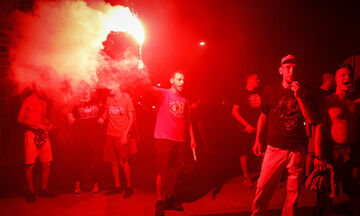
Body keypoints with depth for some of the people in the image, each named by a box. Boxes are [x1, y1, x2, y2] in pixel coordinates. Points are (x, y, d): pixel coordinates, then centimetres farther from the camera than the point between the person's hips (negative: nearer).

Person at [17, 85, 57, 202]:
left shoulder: (44, 103, 18)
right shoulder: (28, 101, 1)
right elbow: (20, 119, -5)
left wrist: (48, 123, 6)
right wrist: (36, 125, -13)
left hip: (44, 134, 5)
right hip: (31, 134, -5)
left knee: (46, 164, 3)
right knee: (30, 165, -4)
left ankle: (44, 189, 16)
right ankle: (30, 191, 10)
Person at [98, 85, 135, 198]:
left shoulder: (126, 97, -4)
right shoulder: (109, 99, 9)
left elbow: (131, 118, -5)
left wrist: (125, 134, -13)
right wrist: (102, 118, -6)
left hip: (122, 135, -4)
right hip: (110, 134, 5)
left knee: (123, 162, -4)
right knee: (113, 162, 8)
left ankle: (129, 187, 13)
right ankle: (117, 186, 23)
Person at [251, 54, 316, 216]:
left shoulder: (303, 93, 4)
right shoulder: (270, 90, 3)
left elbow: (311, 120, -4)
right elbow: (263, 116, 11)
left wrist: (299, 97, -15)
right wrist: (257, 139, 9)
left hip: (297, 149, 1)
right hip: (274, 147, -1)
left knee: (293, 191, 11)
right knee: (263, 188, 0)